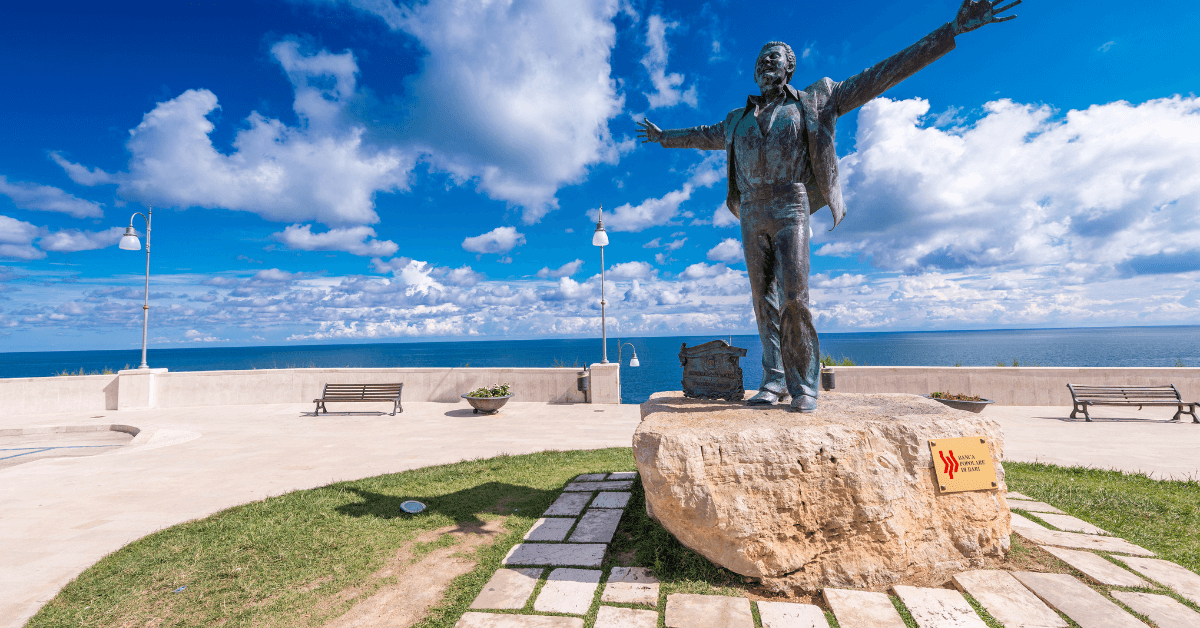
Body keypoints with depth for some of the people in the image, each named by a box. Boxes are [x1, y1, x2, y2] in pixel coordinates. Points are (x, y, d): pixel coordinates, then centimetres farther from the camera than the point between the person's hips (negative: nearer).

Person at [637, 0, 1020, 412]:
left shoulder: (813, 102, 14)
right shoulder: (738, 120, 25)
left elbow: (881, 76, 11)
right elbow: (705, 136, 42)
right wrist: (665, 137, 51)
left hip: (790, 211, -4)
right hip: (751, 216, 4)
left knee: (794, 297, -16)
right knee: (764, 300, -1)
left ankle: (804, 385, -6)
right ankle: (774, 380, 4)